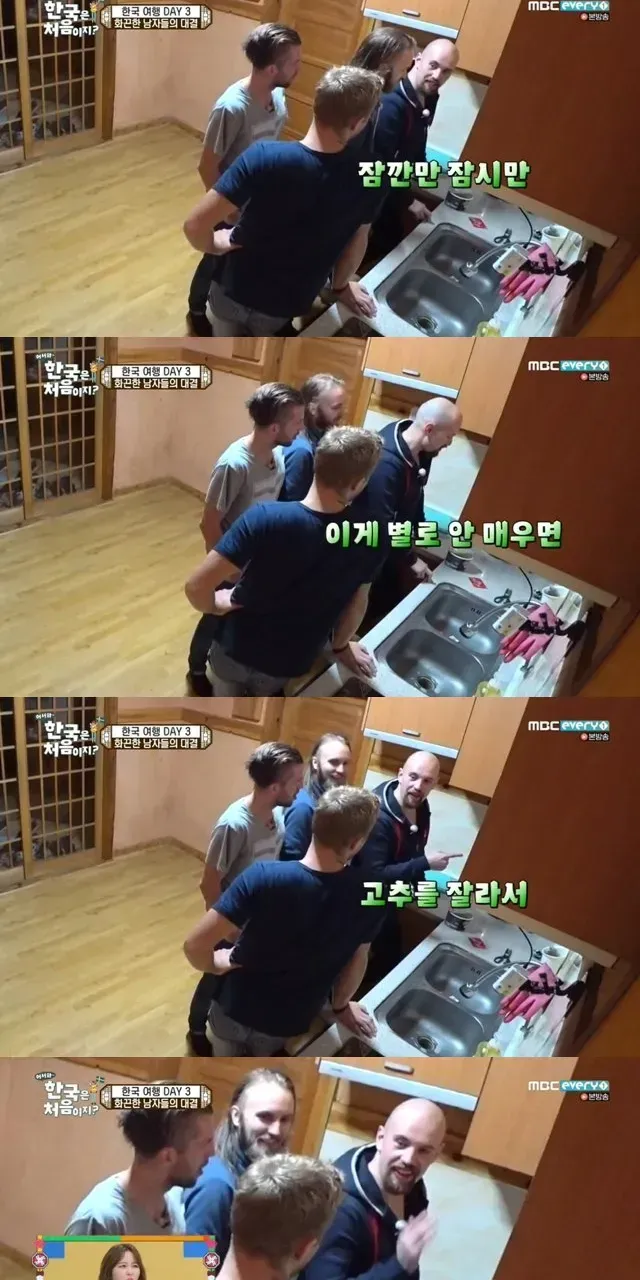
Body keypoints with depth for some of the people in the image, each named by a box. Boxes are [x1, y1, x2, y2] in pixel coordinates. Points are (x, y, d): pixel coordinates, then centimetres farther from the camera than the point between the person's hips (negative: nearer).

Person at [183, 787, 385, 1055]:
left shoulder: (264, 877, -32)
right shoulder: (365, 898, -21)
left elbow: (194, 945, -29)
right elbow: (356, 961, -3)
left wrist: (216, 964, -6)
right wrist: (341, 1006, 17)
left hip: (236, 1010, -2)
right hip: (290, 1022, 2)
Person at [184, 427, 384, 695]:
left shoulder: (265, 518, -31)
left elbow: (196, 587, -31)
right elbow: (356, 603, -3)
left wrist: (215, 605, -7)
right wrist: (341, 646, 18)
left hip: (237, 649, -2)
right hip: (290, 663, 2)